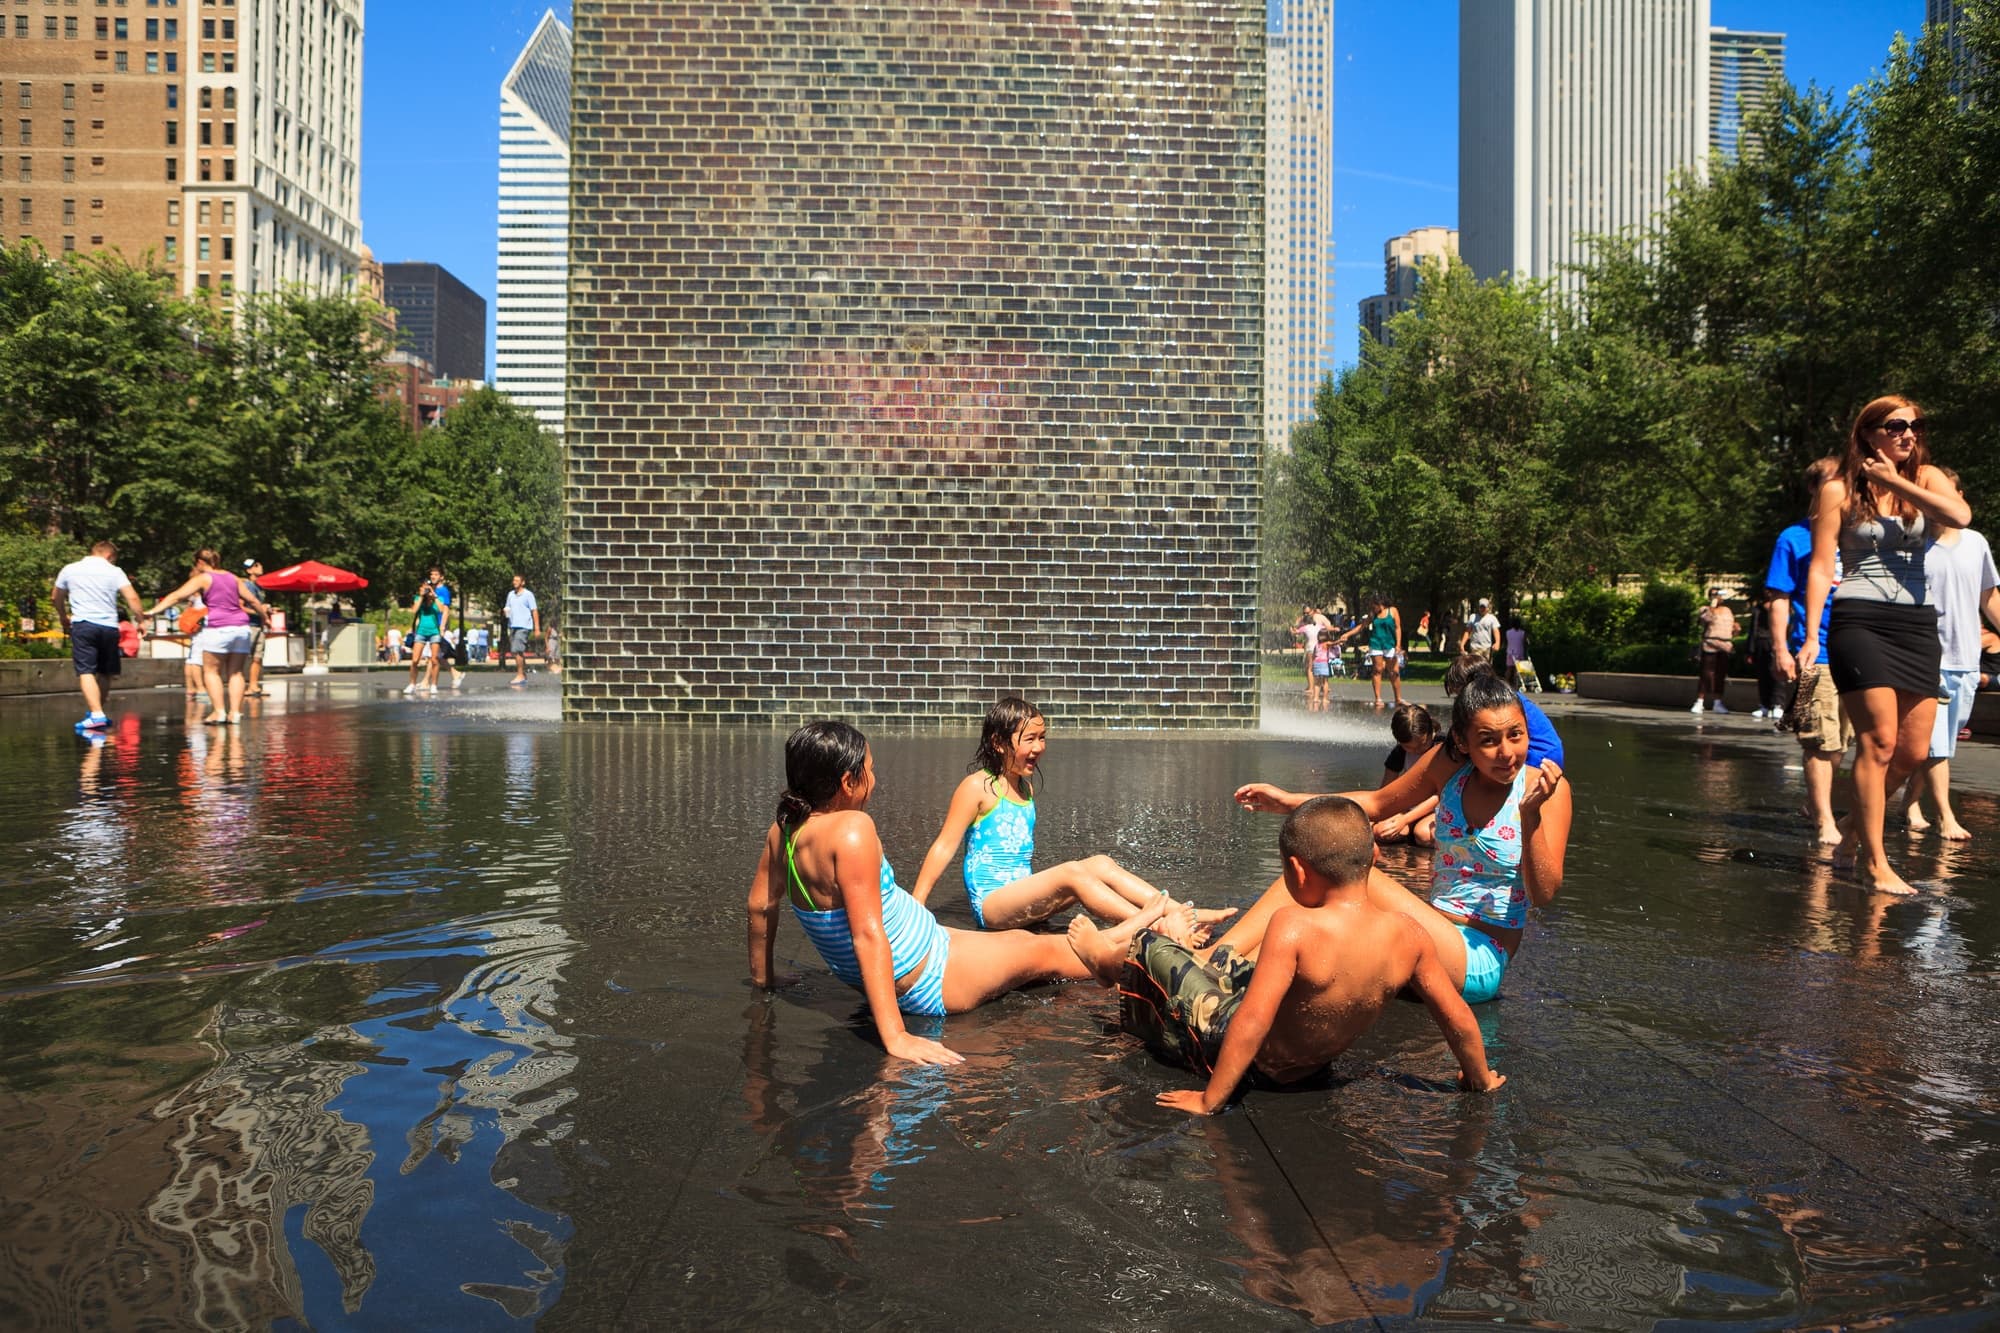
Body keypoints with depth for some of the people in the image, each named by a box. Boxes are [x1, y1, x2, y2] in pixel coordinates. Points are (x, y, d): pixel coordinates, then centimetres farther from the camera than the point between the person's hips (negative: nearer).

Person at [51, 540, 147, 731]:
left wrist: (64, 618, 39)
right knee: (104, 672, 16)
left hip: (83, 624, -1)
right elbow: (132, 597, -7)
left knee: (86, 672, -7)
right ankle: (96, 712, 26)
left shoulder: (69, 569, 10)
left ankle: (96, 714, -21)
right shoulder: (114, 571, 4)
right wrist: (141, 620, 3)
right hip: (109, 626, 1)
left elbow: (56, 597, 23)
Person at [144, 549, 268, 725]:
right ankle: (235, 712, 2)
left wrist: (154, 611, -10)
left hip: (218, 628, -5)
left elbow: (176, 596, -7)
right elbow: (252, 600, 22)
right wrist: (265, 613, 36)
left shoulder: (203, 578, 2)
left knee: (211, 670, 4)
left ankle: (219, 711, -5)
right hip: (241, 626, 5)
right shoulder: (232, 577, 18)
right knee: (235, 672, 8)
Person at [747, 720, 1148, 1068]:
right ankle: (1133, 933, 38)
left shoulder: (785, 826, -6)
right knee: (1044, 951, 14)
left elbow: (761, 904, 5)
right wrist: (896, 1038, -34)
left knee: (1020, 938, 25)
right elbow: (868, 935, -34)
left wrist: (764, 978, 19)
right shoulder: (851, 828, -32)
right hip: (925, 983, -9)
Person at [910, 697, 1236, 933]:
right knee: (1071, 872, -27)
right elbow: (944, 847, -10)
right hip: (991, 904, -8)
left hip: (1020, 898, 8)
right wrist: (914, 908, -12)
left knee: (1100, 863, -8)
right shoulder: (977, 787, -8)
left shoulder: (1025, 787, 15)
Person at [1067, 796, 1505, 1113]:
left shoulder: (1295, 926, -33)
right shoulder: (1409, 934, -18)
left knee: (1149, 949, 14)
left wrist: (1209, 1101, -26)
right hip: (1312, 1066, 6)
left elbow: (1252, 1021, -35)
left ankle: (1107, 961, 47)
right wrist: (1479, 1079, 8)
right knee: (1226, 962, 28)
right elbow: (1459, 1018, -11)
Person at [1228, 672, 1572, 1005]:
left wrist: (1531, 814, -29)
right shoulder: (1448, 764, 2)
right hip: (1436, 936, 5)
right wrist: (1291, 801, 9)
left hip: (1479, 964, -5)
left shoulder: (1548, 788, -10)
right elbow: (1378, 803, 17)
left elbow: (1545, 895, -16)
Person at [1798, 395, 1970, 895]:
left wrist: (1896, 481, -6)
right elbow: (1820, 567, -1)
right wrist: (1811, 635, -9)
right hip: (1859, 620, -4)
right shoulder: (1840, 489, 2)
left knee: (1913, 751, 3)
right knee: (1880, 741, -12)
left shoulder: (1925, 477, 11)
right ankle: (1874, 862, -5)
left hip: (1918, 624, 5)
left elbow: (1960, 515, -11)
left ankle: (1853, 830, 25)